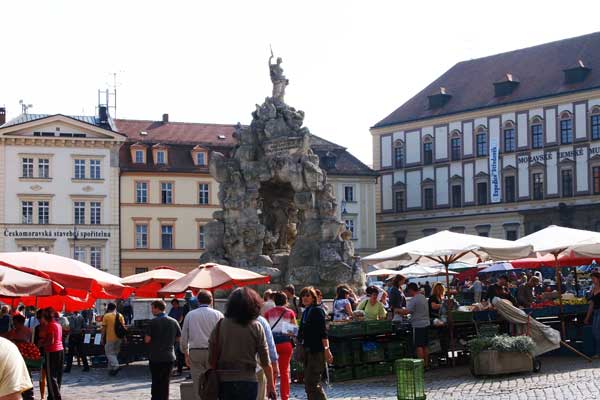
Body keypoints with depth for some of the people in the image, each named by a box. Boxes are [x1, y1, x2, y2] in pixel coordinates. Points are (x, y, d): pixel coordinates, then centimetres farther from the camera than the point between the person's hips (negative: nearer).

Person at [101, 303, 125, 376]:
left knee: (109, 353, 1)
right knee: (114, 353, 16)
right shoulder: (120, 316, 5)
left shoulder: (106, 316, -6)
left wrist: (103, 337, 3)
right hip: (118, 337, 5)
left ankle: (116, 366, -20)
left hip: (110, 338, -4)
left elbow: (104, 328, -5)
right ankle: (111, 369, 21)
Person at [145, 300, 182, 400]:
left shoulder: (154, 322, -13)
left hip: (155, 357, -3)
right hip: (169, 357, 3)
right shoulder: (174, 321, 0)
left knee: (156, 382, 9)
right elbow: (179, 338, 8)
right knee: (165, 382, 9)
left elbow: (147, 339, -13)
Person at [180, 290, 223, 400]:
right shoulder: (218, 315, 1)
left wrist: (186, 354, 19)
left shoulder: (190, 315, 7)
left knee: (198, 384, 4)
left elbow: (184, 338, 10)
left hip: (195, 352, 2)